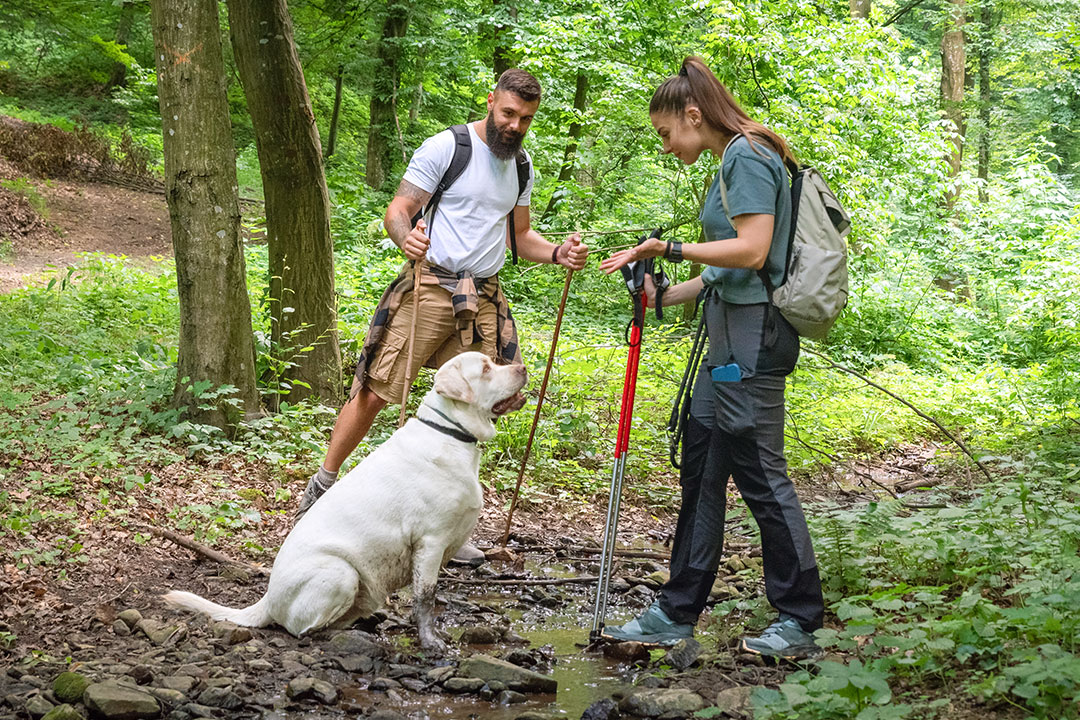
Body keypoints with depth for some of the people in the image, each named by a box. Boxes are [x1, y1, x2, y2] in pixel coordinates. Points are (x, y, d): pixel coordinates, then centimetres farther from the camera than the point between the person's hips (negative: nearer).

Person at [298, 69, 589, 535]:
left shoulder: (522, 168, 15)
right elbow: (398, 210, -7)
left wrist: (557, 254, 3)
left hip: (483, 300, 5)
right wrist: (406, 238, -30)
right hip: (429, 288, -5)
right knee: (376, 391, -5)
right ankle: (323, 484, 12)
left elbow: (521, 236, 23)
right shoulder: (445, 147, -5)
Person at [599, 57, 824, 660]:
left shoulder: (748, 156, -10)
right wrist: (664, 294, 13)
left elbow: (751, 251, -20)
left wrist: (672, 248, -15)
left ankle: (801, 620, 7)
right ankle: (678, 614, 18)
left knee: (760, 473, -4)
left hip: (753, 335, -10)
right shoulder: (733, 161, 19)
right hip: (733, 337, 10)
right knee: (701, 469, 11)